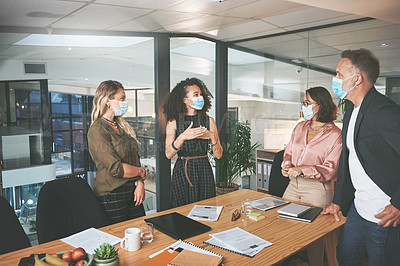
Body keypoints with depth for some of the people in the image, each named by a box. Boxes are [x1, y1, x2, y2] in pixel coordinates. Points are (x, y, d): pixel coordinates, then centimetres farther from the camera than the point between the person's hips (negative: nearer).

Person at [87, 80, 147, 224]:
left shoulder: (121, 126, 10)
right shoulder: (97, 131, -15)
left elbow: (135, 158, 11)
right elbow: (116, 168, -21)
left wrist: (140, 184, -1)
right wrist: (141, 172, -7)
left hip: (132, 191, 7)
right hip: (111, 196, -7)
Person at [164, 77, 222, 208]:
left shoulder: (209, 120, 3)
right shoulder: (173, 122, -1)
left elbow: (218, 155, 1)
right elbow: (168, 154, -10)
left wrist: (212, 136, -16)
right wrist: (182, 137, -25)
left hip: (204, 171, 2)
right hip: (182, 172, -1)